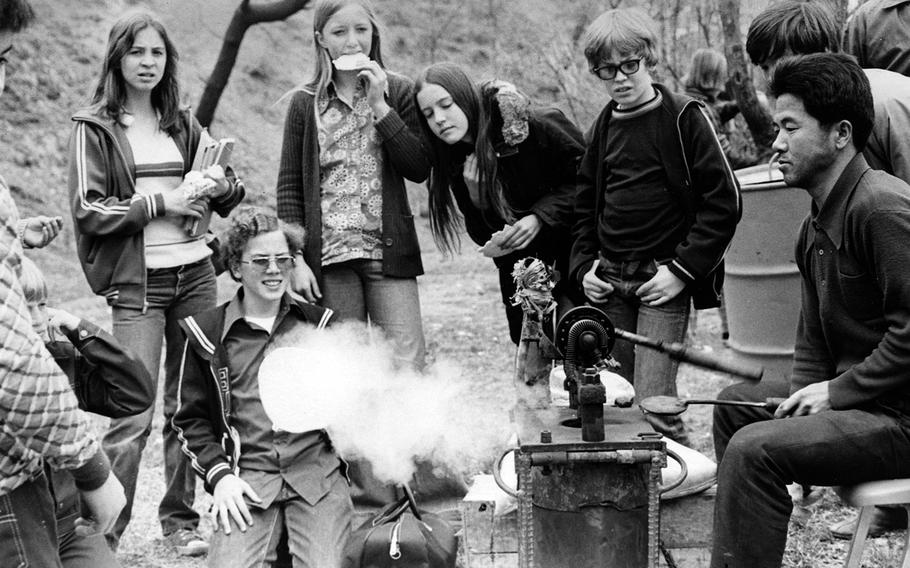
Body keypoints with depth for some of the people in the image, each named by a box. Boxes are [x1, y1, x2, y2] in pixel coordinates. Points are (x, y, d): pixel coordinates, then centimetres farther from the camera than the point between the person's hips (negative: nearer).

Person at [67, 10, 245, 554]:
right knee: (134, 414, -8)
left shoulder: (183, 123, 14)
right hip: (138, 283, -4)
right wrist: (162, 203, -14)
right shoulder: (95, 128, 1)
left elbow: (233, 192, 19)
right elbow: (89, 211, -7)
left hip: (196, 274, 4)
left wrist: (221, 185, -5)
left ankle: (180, 518, 19)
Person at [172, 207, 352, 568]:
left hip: (318, 472, 1)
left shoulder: (318, 323, 13)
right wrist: (218, 474, -2)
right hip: (247, 479, -1)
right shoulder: (208, 334, 8)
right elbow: (192, 418, 12)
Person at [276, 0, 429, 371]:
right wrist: (296, 259, -4)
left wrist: (379, 107, -11)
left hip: (389, 252, 0)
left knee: (407, 367, -5)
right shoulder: (305, 103, 6)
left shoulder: (398, 92, 5)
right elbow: (289, 186, 5)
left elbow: (419, 169, -5)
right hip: (329, 256, 1)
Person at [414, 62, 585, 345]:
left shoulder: (534, 126, -19)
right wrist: (475, 193, -18)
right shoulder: (453, 160, -2)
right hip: (517, 267, 5)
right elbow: (482, 235, 2)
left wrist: (540, 217, -23)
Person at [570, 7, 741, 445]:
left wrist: (682, 270, -13)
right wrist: (584, 266, 8)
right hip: (608, 281, 6)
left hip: (662, 281, -5)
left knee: (654, 404, -11)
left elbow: (723, 200, -8)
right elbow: (585, 206, 22)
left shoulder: (683, 118, -4)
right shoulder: (604, 128, 13)